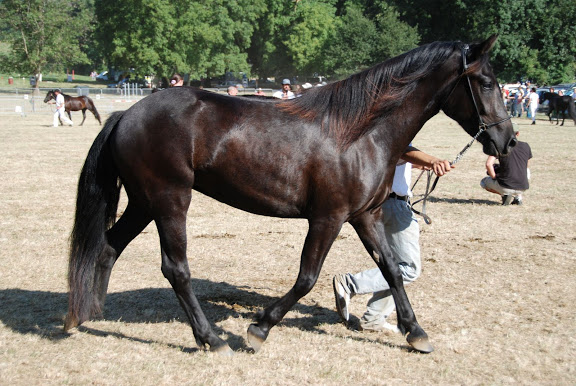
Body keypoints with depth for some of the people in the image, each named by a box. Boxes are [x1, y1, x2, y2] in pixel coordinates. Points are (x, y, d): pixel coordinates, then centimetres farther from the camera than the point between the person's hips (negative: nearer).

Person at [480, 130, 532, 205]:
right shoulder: (526, 146, 7)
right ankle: (518, 196, 15)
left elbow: (488, 164, -14)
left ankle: (505, 195, 1)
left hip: (505, 187, -3)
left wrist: (494, 177, 1)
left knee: (483, 182, 26)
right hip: (523, 188, 3)